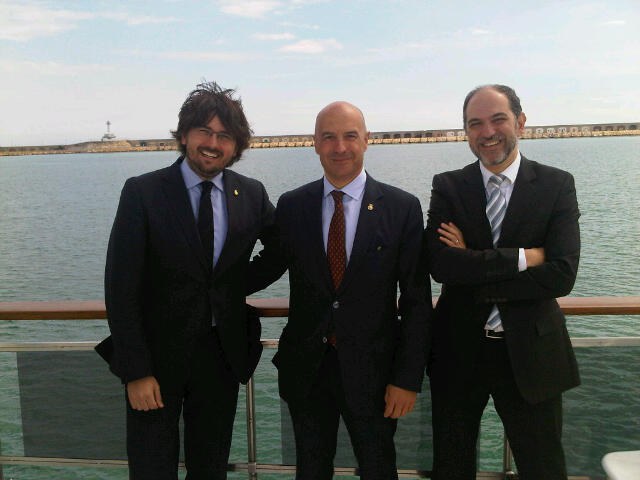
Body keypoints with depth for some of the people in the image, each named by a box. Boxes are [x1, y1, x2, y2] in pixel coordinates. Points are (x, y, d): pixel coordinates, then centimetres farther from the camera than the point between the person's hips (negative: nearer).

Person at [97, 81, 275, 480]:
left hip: (224, 354, 3)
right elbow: (121, 287, -12)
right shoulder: (142, 192, -11)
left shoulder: (252, 194, -1)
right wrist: (136, 371, -14)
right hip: (158, 356, -2)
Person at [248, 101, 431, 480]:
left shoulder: (403, 207, -7)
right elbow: (269, 265, 10)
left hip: (372, 369, -1)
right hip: (305, 367, 2)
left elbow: (417, 300, -7)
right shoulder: (291, 206, -1)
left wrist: (408, 377, -9)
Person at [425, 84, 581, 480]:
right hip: (459, 351, 2)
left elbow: (562, 275, -16)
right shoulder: (448, 187, -2)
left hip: (530, 353, -1)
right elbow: (441, 265, -16)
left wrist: (474, 268, -17)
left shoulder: (557, 185, -4)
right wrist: (521, 257, -19)